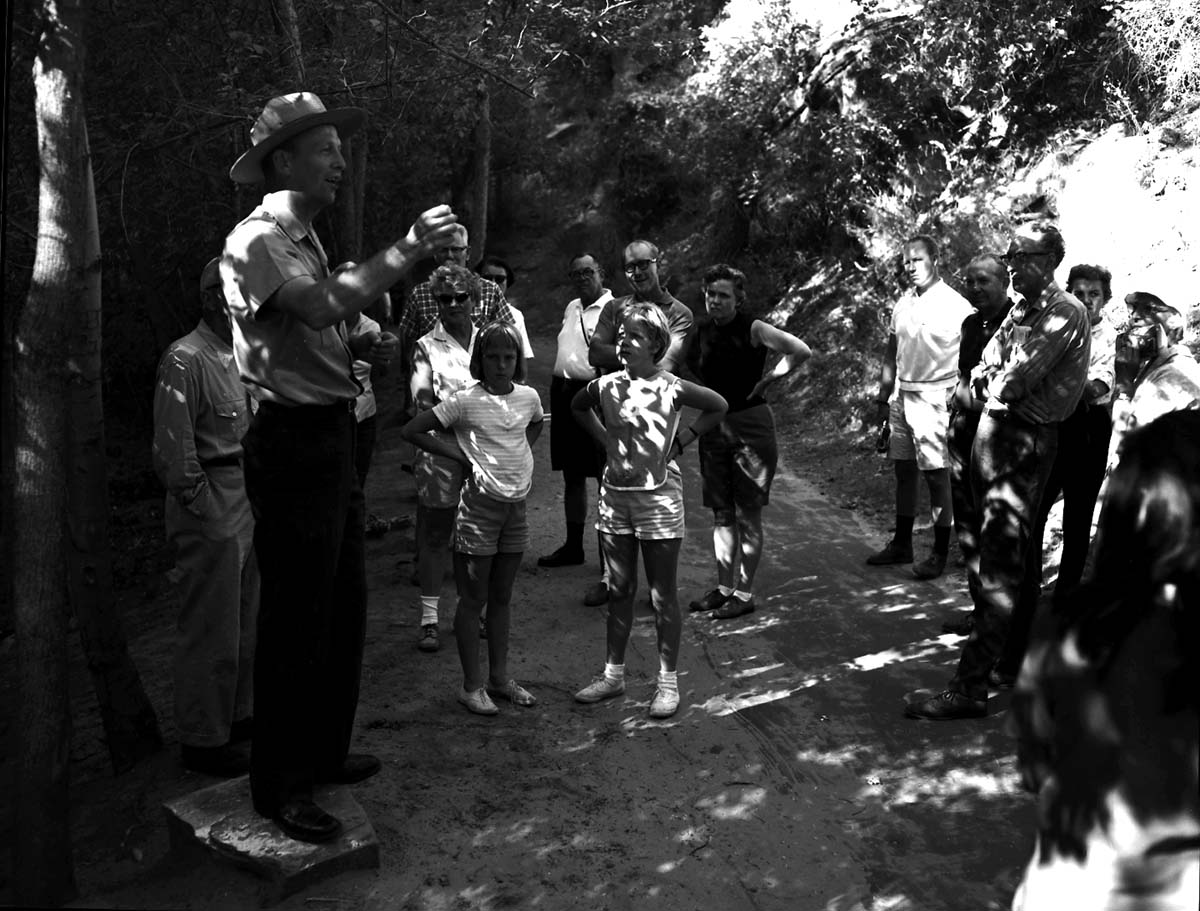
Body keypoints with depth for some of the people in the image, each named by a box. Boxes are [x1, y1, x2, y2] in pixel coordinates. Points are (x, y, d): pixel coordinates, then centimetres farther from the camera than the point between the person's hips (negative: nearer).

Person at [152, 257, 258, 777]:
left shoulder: (241, 354, 12)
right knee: (211, 628, 1)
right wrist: (203, 509, -16)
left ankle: (239, 715, 34)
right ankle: (203, 740, 14)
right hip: (211, 506, -9)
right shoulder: (186, 361, -15)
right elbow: (173, 451, -17)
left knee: (245, 621, 18)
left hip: (248, 499, 9)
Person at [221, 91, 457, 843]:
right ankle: (279, 783, 15)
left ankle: (324, 751, 34)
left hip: (333, 438, 10)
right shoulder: (257, 239, -12)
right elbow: (323, 306, -30)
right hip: (294, 442, -10)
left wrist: (369, 351, 6)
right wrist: (407, 249, -23)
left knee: (344, 610, 18)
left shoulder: (304, 240, 17)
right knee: (297, 621, 0)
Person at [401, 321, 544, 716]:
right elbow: (412, 430, -11)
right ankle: (472, 686, 14)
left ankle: (500, 676, 27)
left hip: (517, 504, 5)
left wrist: (518, 453, 9)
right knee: (473, 598, 4)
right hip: (480, 504, -5)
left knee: (502, 597, 15)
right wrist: (462, 455, -11)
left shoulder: (529, 397, 3)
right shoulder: (465, 400, -12)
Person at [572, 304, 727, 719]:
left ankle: (668, 682, 16)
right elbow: (578, 406, 20)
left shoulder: (671, 388, -11)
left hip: (658, 496, -4)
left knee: (663, 596, 5)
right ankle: (613, 674, 26)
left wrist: (680, 440, -6)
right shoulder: (606, 386, 0)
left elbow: (718, 407, -1)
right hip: (615, 493, 4)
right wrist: (603, 435, 6)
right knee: (619, 590, 14)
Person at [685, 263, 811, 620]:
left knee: (748, 514, 1)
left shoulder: (752, 329, -10)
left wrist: (766, 379, -11)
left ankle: (744, 593, 10)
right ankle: (724, 588, 21)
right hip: (714, 427, 6)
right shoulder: (702, 333, 7)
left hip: (750, 424, -6)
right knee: (721, 512, 11)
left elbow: (801, 352, -17)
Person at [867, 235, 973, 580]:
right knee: (903, 470, 12)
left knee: (935, 473, -3)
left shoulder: (954, 305, -9)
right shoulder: (903, 303, 11)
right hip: (903, 395, 7)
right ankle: (901, 544, 23)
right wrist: (883, 399, 15)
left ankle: (940, 553, 7)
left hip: (934, 398, -7)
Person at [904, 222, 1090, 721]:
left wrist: (993, 382, 0)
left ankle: (970, 688, -10)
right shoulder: (1020, 310, 16)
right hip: (993, 431, 9)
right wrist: (988, 380, -7)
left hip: (1023, 441, -9)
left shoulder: (1065, 313, -11)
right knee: (994, 552, 18)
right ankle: (1013, 646, 36)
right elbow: (982, 375, 13)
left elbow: (1012, 382, -19)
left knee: (999, 562, -11)